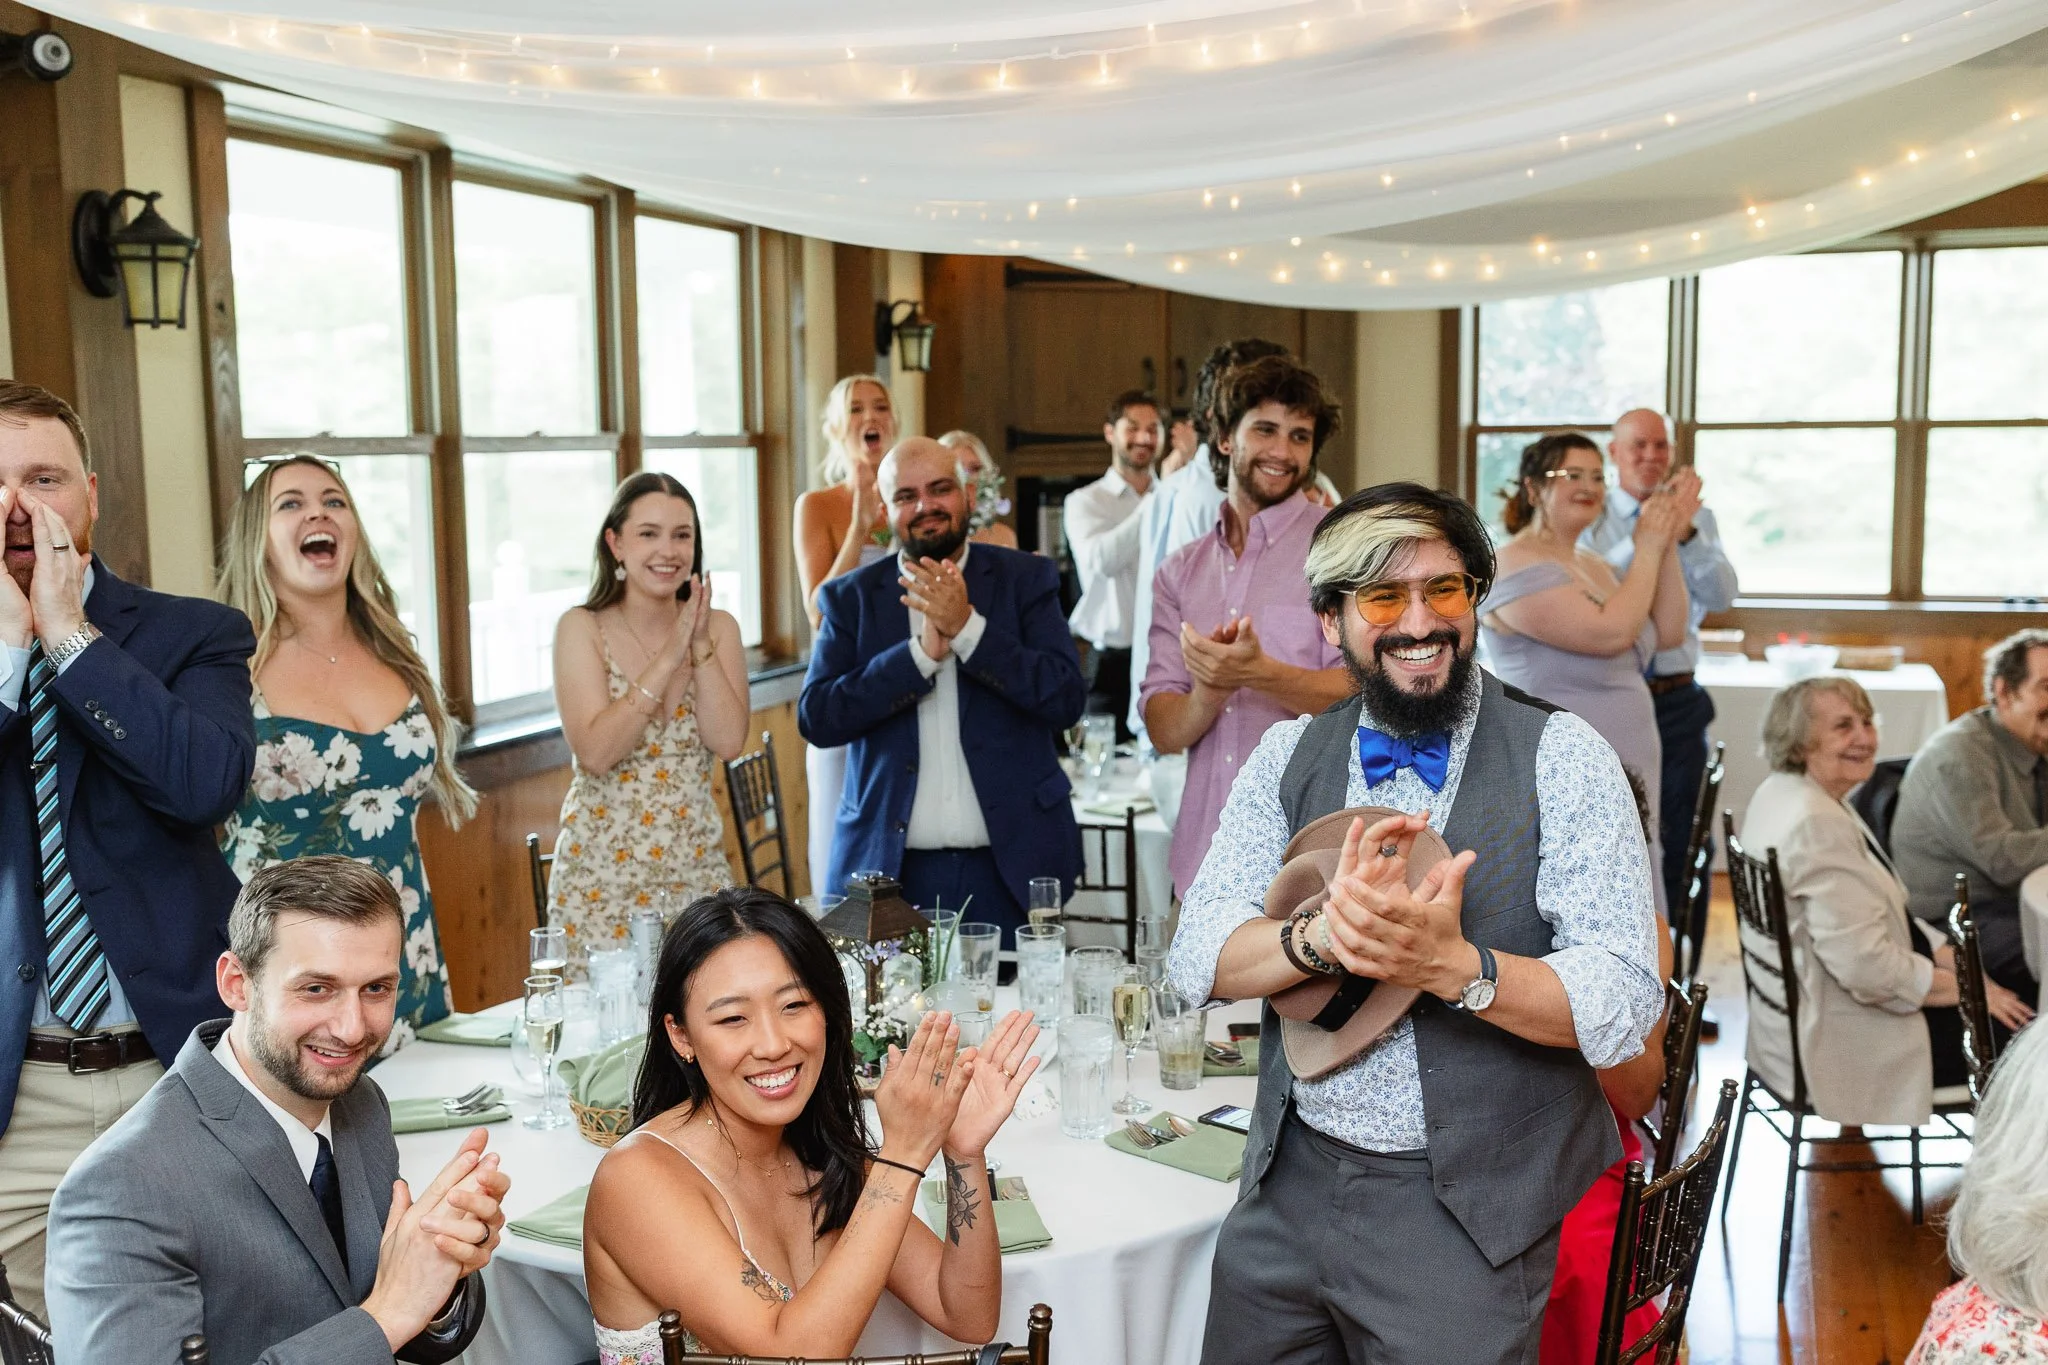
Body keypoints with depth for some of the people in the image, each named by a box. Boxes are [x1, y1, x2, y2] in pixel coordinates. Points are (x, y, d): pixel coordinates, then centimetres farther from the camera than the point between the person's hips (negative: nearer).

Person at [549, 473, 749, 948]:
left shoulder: (718, 627, 3)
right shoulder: (582, 628, -5)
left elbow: (729, 741, -9)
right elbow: (594, 752, -17)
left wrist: (701, 645, -13)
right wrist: (668, 658, -18)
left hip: (699, 869, 3)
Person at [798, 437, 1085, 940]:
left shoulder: (1026, 578, 4)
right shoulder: (851, 597, 5)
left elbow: (1067, 700, -7)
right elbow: (815, 719, -6)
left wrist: (966, 626, -16)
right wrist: (923, 651, -15)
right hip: (889, 867, 1)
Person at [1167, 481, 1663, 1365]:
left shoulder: (1562, 759, -8)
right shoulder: (1288, 755, 3)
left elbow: (1626, 1004, -15)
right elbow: (1197, 959, -4)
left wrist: (1453, 966, -32)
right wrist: (1321, 935, -25)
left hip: (1467, 1215, -3)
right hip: (1287, 1187, 4)